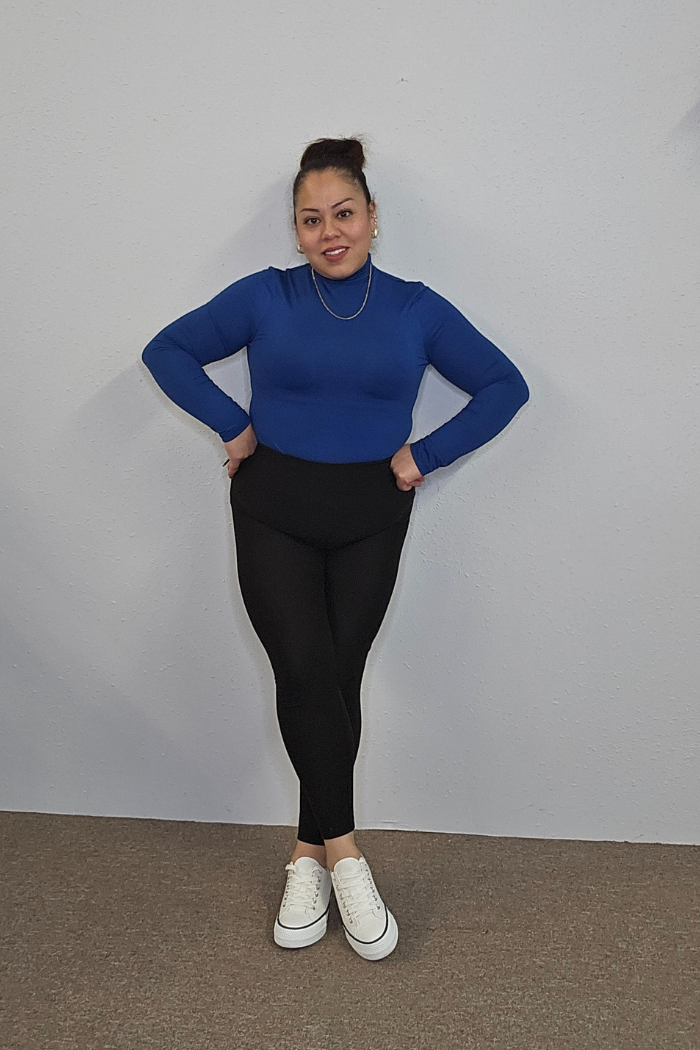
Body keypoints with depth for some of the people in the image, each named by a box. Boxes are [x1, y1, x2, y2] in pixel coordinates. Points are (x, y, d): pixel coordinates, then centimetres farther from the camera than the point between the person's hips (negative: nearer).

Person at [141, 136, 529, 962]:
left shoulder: (416, 308, 3)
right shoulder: (265, 297, 1)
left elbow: (505, 385, 7)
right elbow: (167, 350, 7)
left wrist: (425, 454, -3)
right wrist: (233, 425, -3)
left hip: (370, 520, 1)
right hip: (274, 512, -1)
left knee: (338, 680, 1)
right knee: (305, 672, -15)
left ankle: (309, 853, 15)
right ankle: (342, 850, -1)